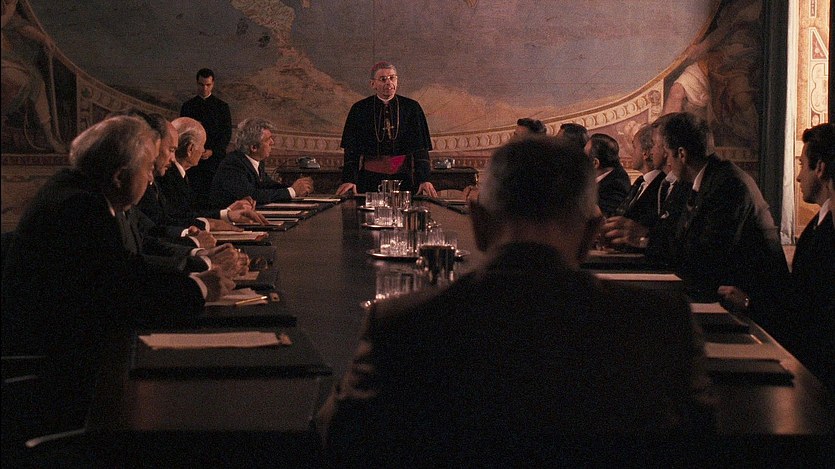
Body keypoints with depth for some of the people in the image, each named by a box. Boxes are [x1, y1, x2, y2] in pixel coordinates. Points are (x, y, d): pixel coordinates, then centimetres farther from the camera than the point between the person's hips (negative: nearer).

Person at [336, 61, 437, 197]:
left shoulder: (411, 108, 3)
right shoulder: (359, 109, 3)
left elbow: (420, 147, -2)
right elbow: (351, 149, 0)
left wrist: (424, 179, -15)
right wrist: (349, 180, -14)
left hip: (404, 178, 0)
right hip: (370, 179, 0)